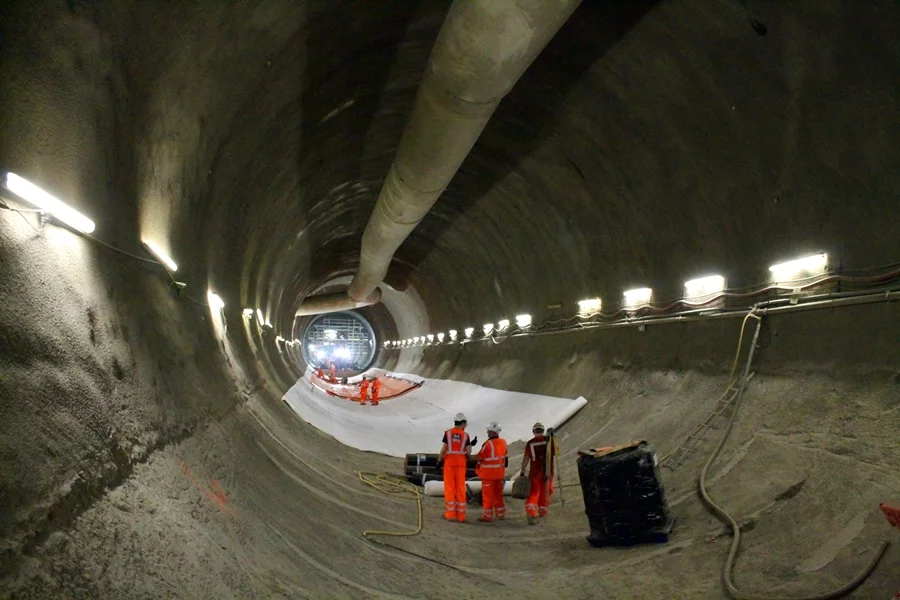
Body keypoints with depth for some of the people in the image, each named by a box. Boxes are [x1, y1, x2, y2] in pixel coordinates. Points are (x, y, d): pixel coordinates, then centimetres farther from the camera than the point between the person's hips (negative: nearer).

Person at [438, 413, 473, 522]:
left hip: (449, 463, -1)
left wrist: (439, 461, 0)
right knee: (460, 489, 7)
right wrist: (471, 444, 13)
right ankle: (460, 515, 8)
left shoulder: (448, 433, -5)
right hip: (460, 464, 1)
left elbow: (443, 449, -9)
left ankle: (450, 514, 4)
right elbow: (468, 452, -5)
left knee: (449, 489, 4)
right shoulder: (466, 435, -2)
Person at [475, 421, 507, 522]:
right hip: (500, 472, 6)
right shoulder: (503, 442, -3)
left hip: (488, 473, -6)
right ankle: (501, 513, 27)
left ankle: (488, 516, 10)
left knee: (488, 495, 4)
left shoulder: (488, 444, -23)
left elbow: (479, 457, -14)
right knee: (498, 493, 19)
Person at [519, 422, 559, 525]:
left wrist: (522, 471, -4)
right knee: (545, 491, 18)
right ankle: (543, 510, 33)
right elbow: (556, 453, 5)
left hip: (535, 471, -1)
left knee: (533, 492, 1)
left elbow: (526, 458, -9)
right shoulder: (549, 440, -4)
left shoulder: (530, 443, -6)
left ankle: (531, 512, -17)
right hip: (548, 470, 1)